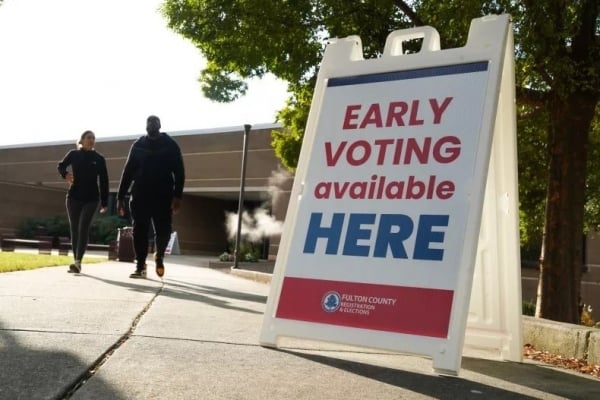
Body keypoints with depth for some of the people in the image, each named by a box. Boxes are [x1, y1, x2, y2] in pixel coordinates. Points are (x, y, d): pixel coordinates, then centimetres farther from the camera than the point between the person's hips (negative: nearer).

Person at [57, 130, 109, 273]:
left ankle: (78, 262, -19)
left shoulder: (99, 158, 2)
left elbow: (103, 181, 4)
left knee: (83, 228, -14)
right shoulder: (74, 154, 3)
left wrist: (104, 202, 0)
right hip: (74, 197, 2)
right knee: (74, 229, 5)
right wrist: (65, 175, -9)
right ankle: (76, 262, 13)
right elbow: (61, 166, 16)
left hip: (91, 199, -2)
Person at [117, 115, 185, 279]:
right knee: (139, 232, -1)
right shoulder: (138, 145, 10)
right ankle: (140, 266, 6)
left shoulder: (170, 145, 4)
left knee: (163, 231, -3)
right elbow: (128, 172, 10)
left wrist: (177, 196, -13)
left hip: (163, 196, -2)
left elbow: (179, 172, -2)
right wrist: (120, 197, 3)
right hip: (140, 196, 2)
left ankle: (159, 256, 25)